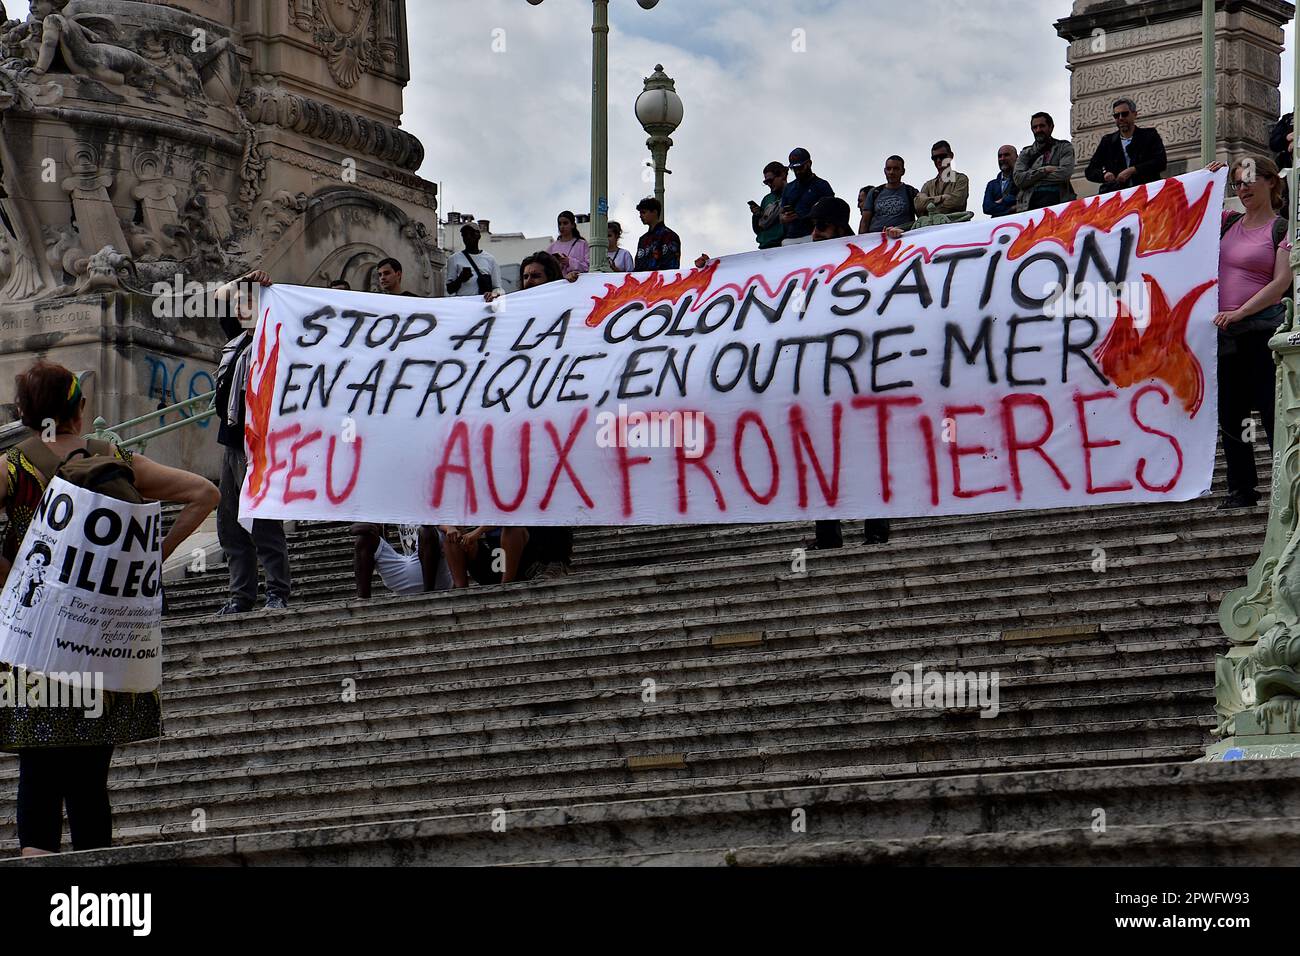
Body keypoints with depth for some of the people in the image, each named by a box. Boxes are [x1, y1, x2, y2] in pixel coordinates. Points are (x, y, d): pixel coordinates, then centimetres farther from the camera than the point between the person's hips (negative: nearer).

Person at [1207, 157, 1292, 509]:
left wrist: (1239, 312, -17)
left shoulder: (1282, 229, -2)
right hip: (1225, 331, 6)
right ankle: (1242, 489, 13)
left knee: (1272, 412, -7)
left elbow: (1282, 282, -10)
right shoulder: (1229, 223, 14)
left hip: (1261, 328, -6)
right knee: (1229, 414, 7)